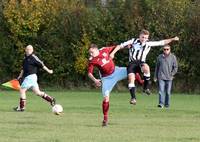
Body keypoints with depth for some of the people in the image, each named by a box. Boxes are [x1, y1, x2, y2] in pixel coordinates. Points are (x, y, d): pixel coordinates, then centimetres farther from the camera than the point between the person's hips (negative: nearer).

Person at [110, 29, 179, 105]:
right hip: (132, 63, 0)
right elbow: (120, 46, 5)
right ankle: (133, 97, -15)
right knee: (131, 78, -22)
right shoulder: (133, 41, 4)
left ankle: (146, 87, -20)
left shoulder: (149, 43, 8)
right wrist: (113, 53, -6)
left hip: (141, 63, 0)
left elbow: (162, 42, 12)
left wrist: (172, 39, 7)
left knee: (146, 67, -35)